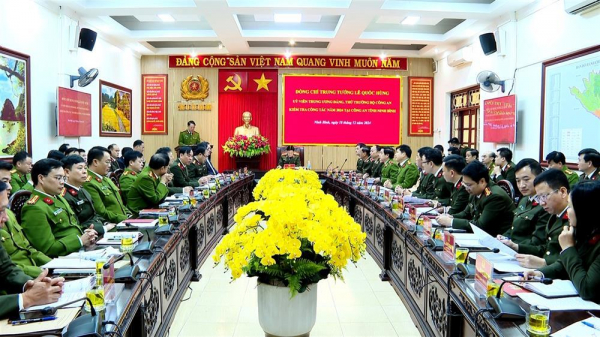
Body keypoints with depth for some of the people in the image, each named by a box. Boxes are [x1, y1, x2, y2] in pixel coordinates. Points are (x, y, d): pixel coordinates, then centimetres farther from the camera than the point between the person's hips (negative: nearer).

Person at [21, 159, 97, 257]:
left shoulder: (59, 198, 17)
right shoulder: (34, 208, -12)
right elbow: (48, 248, -15)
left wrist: (84, 233, 4)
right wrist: (81, 240, -14)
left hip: (81, 250, 9)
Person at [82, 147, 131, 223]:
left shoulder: (107, 180, 18)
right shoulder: (89, 184, -12)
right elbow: (102, 213, -15)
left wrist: (129, 216, 7)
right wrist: (125, 219, -14)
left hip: (123, 221, 9)